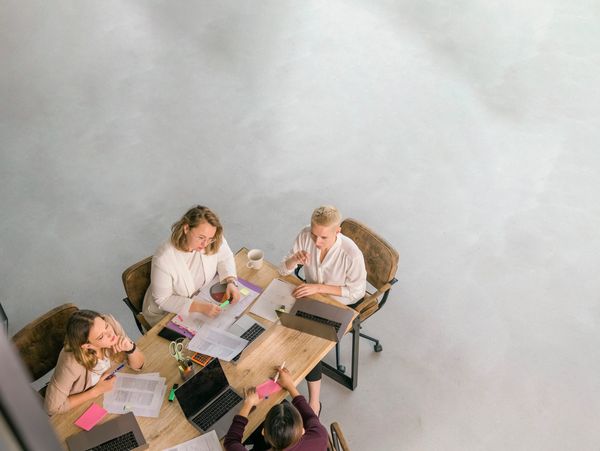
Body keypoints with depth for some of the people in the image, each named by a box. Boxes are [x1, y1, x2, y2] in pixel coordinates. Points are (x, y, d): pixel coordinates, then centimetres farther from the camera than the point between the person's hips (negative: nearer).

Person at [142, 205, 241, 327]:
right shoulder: (164, 259, -32)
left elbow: (225, 258, -1)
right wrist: (200, 307, -32)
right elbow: (163, 300, -23)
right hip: (166, 314, -5)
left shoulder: (214, 242, -22)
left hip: (201, 298, 5)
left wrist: (231, 282, -20)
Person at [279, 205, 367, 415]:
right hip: (311, 295, 5)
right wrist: (295, 259, -33)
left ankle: (314, 404, -1)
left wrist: (318, 287, -27)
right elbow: (283, 270, -9)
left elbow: (357, 291, -18)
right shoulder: (305, 236, -19)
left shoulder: (351, 254, -32)